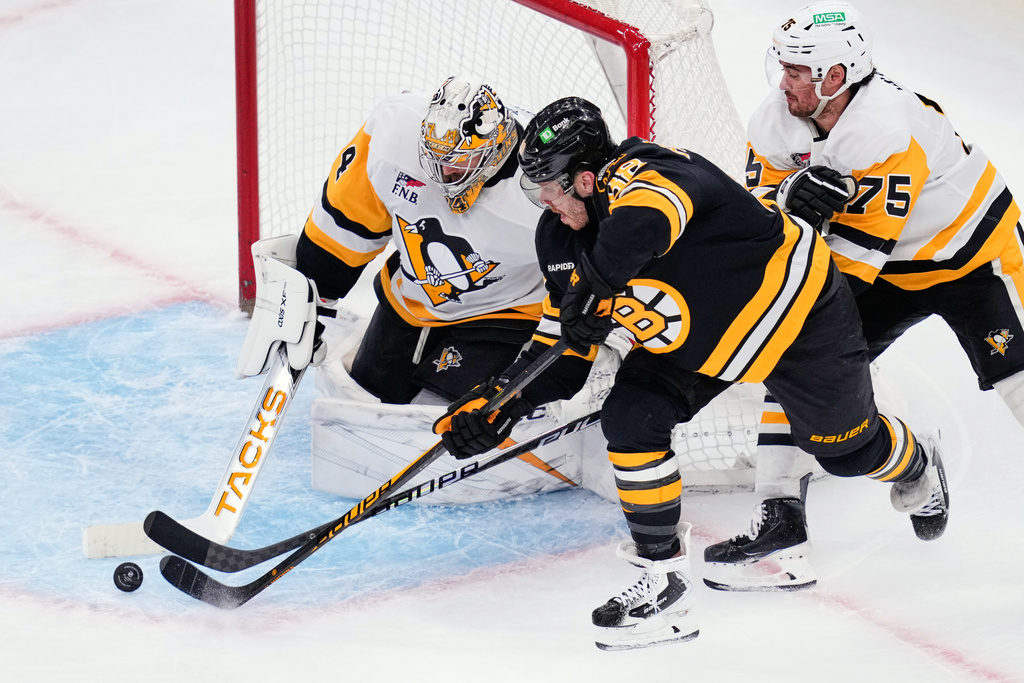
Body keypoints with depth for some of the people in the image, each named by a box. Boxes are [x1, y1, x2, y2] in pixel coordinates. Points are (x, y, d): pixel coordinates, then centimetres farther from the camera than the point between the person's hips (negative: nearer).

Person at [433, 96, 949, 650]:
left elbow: (644, 222, -62)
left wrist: (593, 289, -55)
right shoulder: (562, 237, -8)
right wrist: (502, 400, -13)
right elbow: (563, 350, -1)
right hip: (697, 336, 7)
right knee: (629, 415, -15)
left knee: (848, 448, 12)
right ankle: (663, 580, -6)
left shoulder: (642, 175, -35)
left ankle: (916, 465, 50)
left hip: (797, 304, -7)